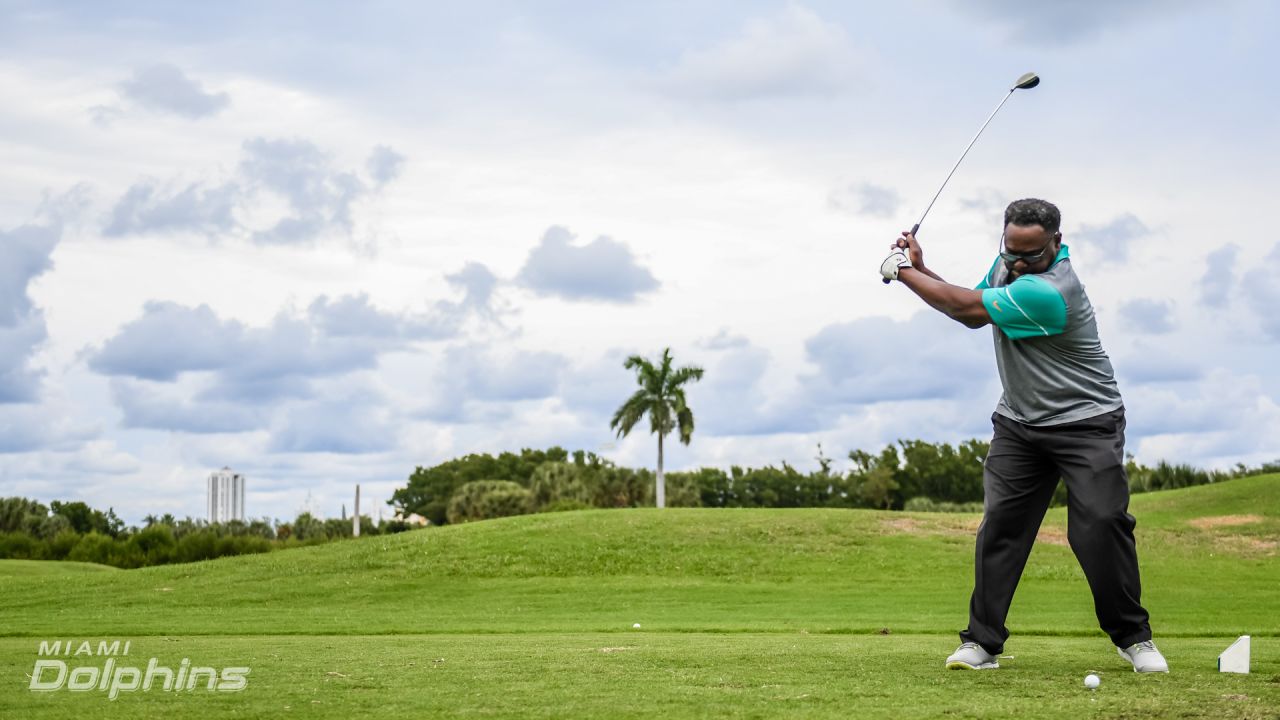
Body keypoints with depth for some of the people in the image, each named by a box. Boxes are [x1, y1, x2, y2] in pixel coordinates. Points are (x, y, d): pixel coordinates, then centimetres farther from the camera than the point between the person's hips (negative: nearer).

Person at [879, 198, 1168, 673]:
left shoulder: (1049, 291, -28)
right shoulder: (1008, 265, 0)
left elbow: (965, 306, -22)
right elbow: (971, 312, 13)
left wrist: (903, 272, -9)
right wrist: (920, 269, 1)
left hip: (1086, 423, -7)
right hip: (1019, 421, 7)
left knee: (1101, 523, -13)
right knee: (1000, 523, -4)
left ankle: (1133, 637, 4)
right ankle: (983, 642, -1)